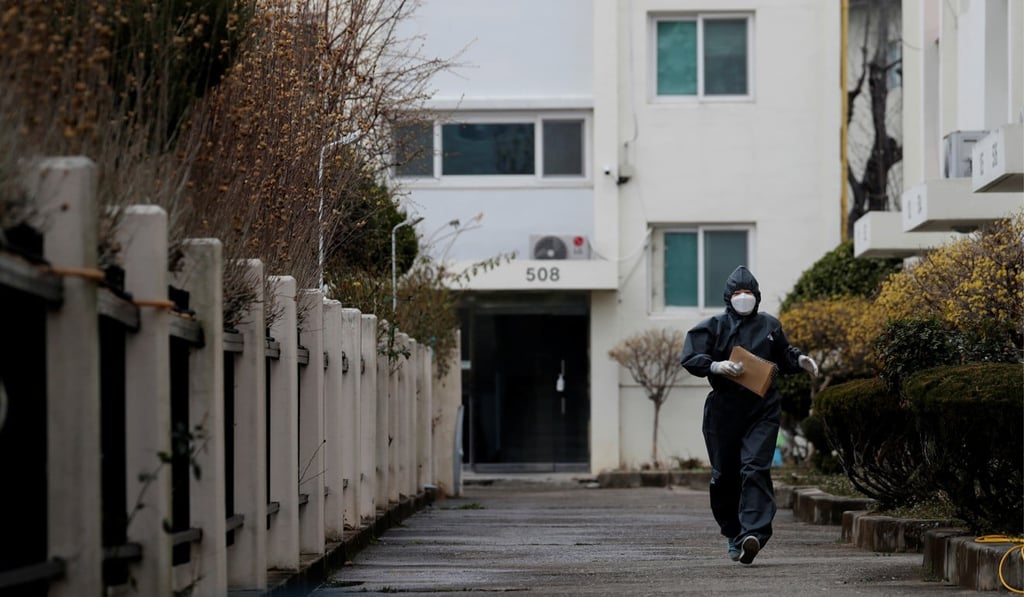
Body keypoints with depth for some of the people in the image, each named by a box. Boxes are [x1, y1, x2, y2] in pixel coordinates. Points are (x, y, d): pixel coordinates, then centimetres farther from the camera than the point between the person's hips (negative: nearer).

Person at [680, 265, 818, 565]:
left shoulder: (769, 326, 12)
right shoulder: (713, 327, 5)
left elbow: (783, 357, 27)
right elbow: (690, 358, -3)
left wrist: (800, 360, 6)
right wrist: (716, 366, -20)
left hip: (762, 411, 0)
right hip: (724, 412, 0)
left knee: (755, 468, -16)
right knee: (725, 475, 5)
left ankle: (753, 534, -28)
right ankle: (733, 534, 22)